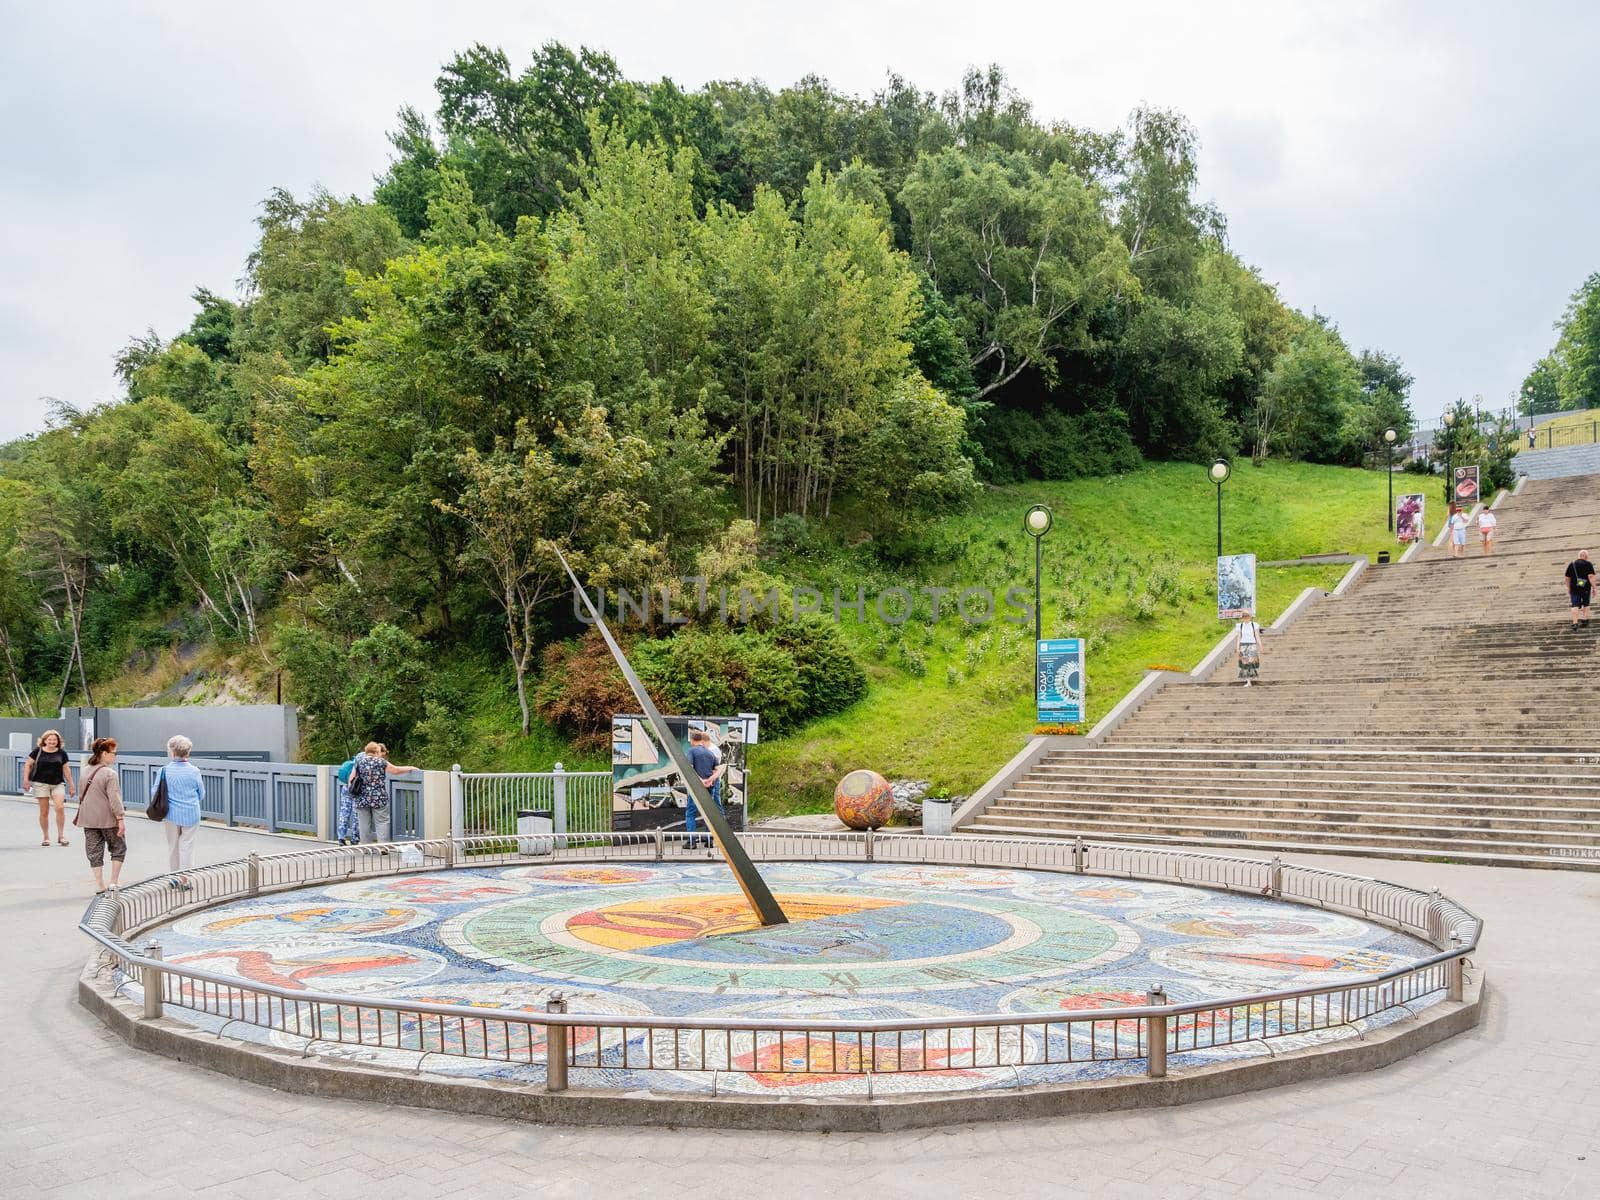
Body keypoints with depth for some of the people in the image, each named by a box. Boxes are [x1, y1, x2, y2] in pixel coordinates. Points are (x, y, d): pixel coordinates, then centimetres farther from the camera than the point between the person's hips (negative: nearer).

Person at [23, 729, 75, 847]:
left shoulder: (62, 753, 5)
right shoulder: (37, 751, 1)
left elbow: (66, 769, 9)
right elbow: (27, 765, 5)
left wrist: (71, 784, 8)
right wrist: (26, 780, -5)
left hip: (58, 784, 1)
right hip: (41, 784, -1)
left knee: (60, 807, -14)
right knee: (44, 811, 3)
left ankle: (61, 835, -4)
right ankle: (46, 837, 14)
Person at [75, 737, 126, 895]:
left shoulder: (85, 770, 6)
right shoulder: (109, 773, -16)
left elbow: (82, 795, 14)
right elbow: (114, 799, -19)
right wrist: (120, 819, -17)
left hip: (88, 819, 6)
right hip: (108, 819, -6)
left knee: (94, 852, 11)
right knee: (118, 849, 10)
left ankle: (99, 886, 13)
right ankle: (113, 883, 4)